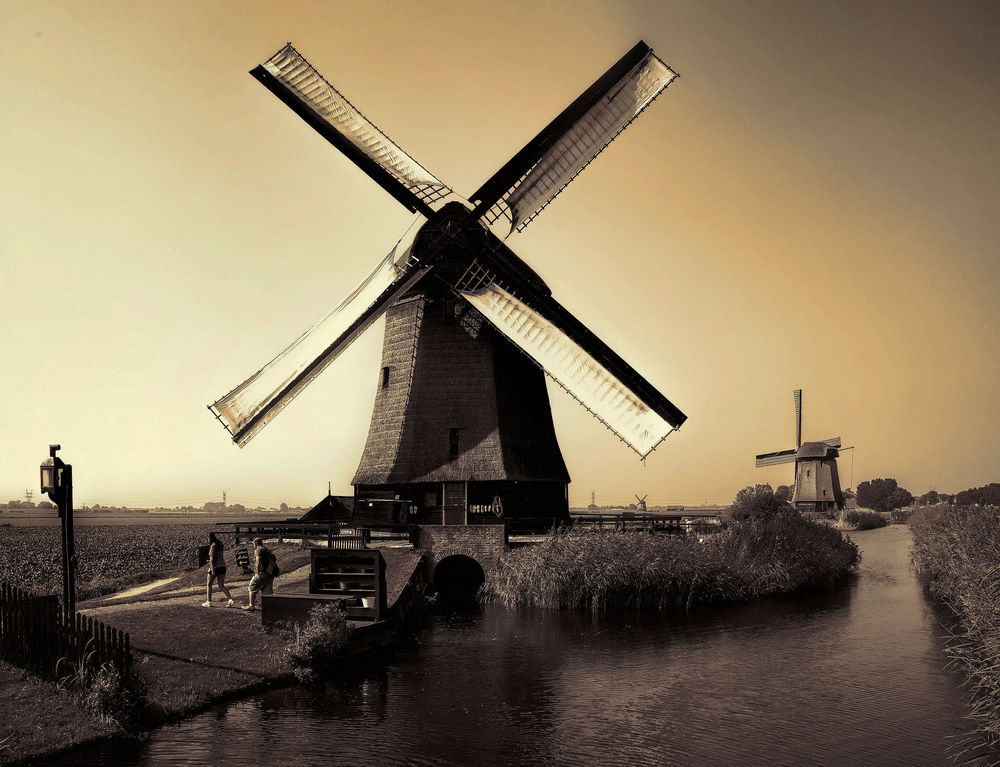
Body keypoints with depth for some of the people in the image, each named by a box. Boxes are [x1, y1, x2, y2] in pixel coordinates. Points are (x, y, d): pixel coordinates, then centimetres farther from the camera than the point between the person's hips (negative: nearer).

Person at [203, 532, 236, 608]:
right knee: (221, 586, 4)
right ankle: (231, 599, -14)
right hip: (222, 566, 7)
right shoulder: (220, 545, 13)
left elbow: (212, 558, -19)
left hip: (215, 567, -7)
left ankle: (209, 602, 15)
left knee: (209, 585, 11)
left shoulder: (213, 546, -12)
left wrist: (212, 569, -23)